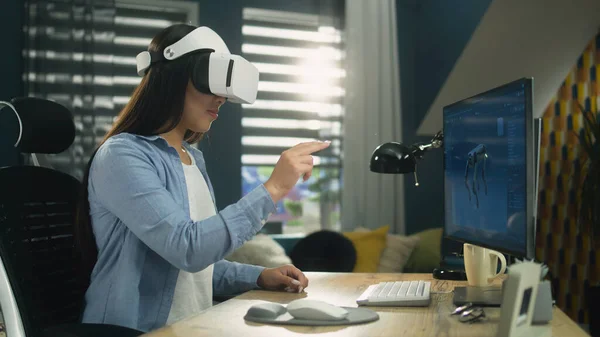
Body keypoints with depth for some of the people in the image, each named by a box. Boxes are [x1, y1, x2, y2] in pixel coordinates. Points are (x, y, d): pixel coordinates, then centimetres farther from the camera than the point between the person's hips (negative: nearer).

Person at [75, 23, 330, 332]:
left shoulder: (194, 159, 10)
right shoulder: (121, 155, -13)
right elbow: (187, 248, -24)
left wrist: (258, 277, 2)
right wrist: (272, 189, -22)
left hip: (192, 328, 6)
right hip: (134, 329, -6)